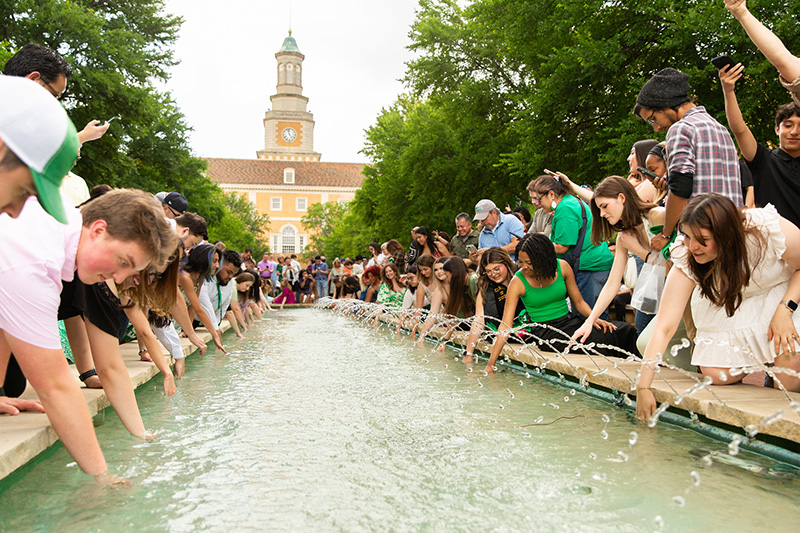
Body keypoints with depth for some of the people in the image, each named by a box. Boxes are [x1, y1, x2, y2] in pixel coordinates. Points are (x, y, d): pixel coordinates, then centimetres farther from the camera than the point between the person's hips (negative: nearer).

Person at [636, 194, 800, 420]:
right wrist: (643, 387, -33)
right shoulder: (685, 262, -26)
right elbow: (664, 328, -28)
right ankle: (760, 361, 14)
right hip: (729, 310, 2)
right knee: (715, 374, -15)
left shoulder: (769, 229, -31)